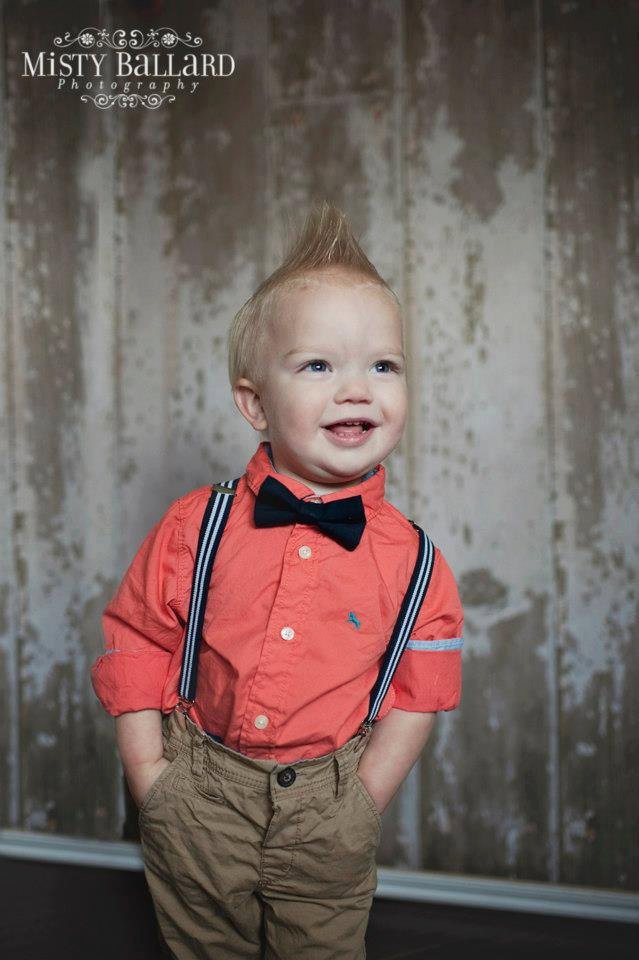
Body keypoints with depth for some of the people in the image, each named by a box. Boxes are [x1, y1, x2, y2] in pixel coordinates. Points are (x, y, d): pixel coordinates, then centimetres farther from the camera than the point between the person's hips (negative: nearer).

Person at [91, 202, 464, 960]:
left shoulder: (410, 560, -9)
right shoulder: (195, 527, -10)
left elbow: (418, 693, -1)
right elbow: (134, 642, -2)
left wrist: (365, 800, -7)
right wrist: (148, 775, -6)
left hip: (325, 818, 0)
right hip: (197, 808, 0)